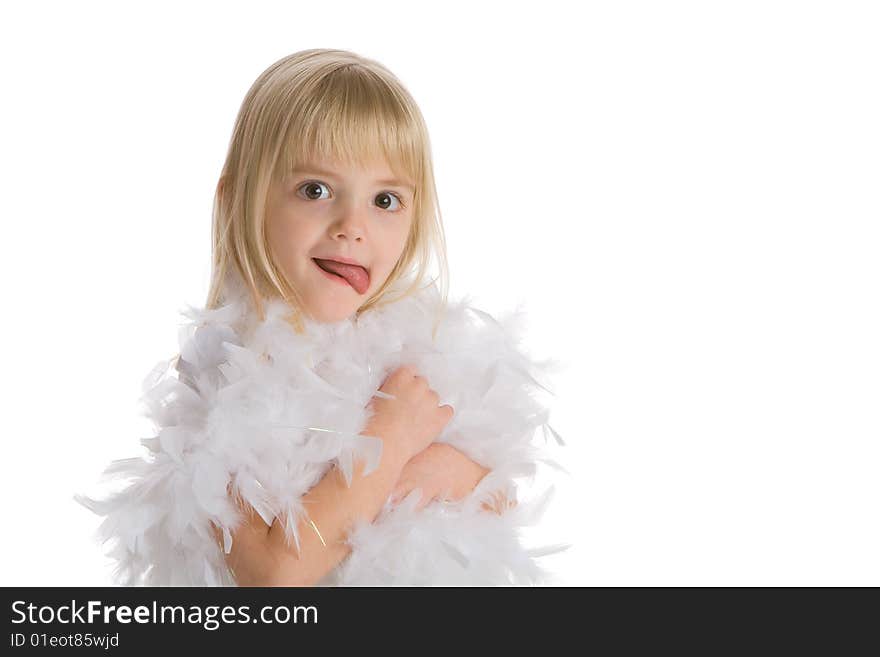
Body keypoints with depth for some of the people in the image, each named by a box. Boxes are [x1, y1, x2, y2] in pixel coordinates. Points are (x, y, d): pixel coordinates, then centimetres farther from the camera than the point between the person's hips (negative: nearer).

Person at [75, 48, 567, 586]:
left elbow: (502, 513, 5)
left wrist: (456, 471, -14)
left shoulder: (422, 343, -2)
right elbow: (274, 571, -21)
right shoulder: (216, 365, -13)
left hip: (431, 573, 3)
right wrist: (390, 439, -18)